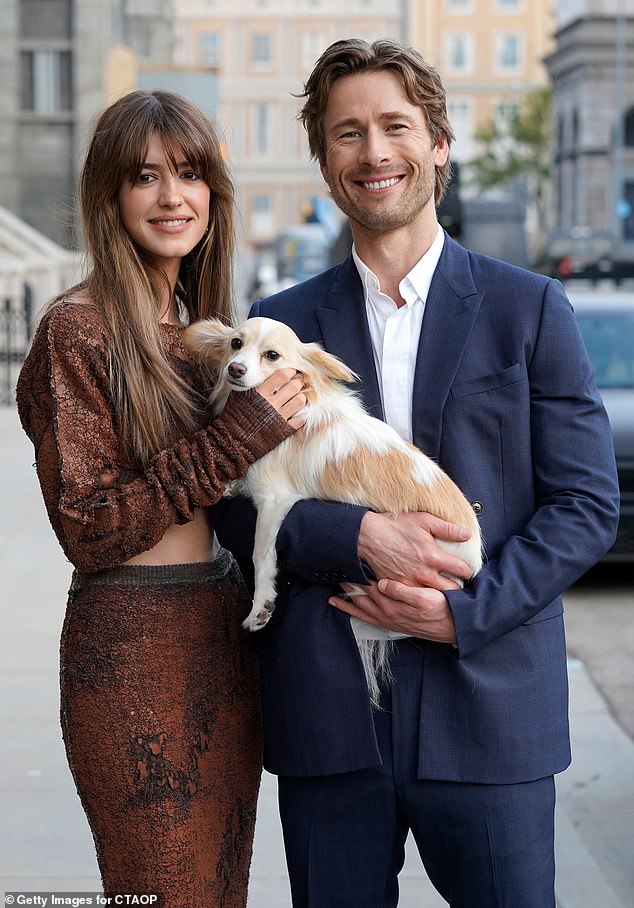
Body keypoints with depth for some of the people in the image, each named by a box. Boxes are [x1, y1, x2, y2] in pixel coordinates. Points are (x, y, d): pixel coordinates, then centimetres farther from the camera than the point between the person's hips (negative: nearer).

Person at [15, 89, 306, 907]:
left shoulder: (198, 326, 12)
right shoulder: (76, 330, -11)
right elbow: (88, 529, -15)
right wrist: (238, 436, -18)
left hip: (224, 638, 7)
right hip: (132, 648, -7)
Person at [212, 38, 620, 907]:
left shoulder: (528, 308, 4)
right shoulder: (280, 324, 9)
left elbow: (587, 503, 1)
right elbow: (236, 509, 6)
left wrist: (465, 612, -12)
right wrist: (356, 535, -13)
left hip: (487, 709, -1)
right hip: (325, 717, 2)